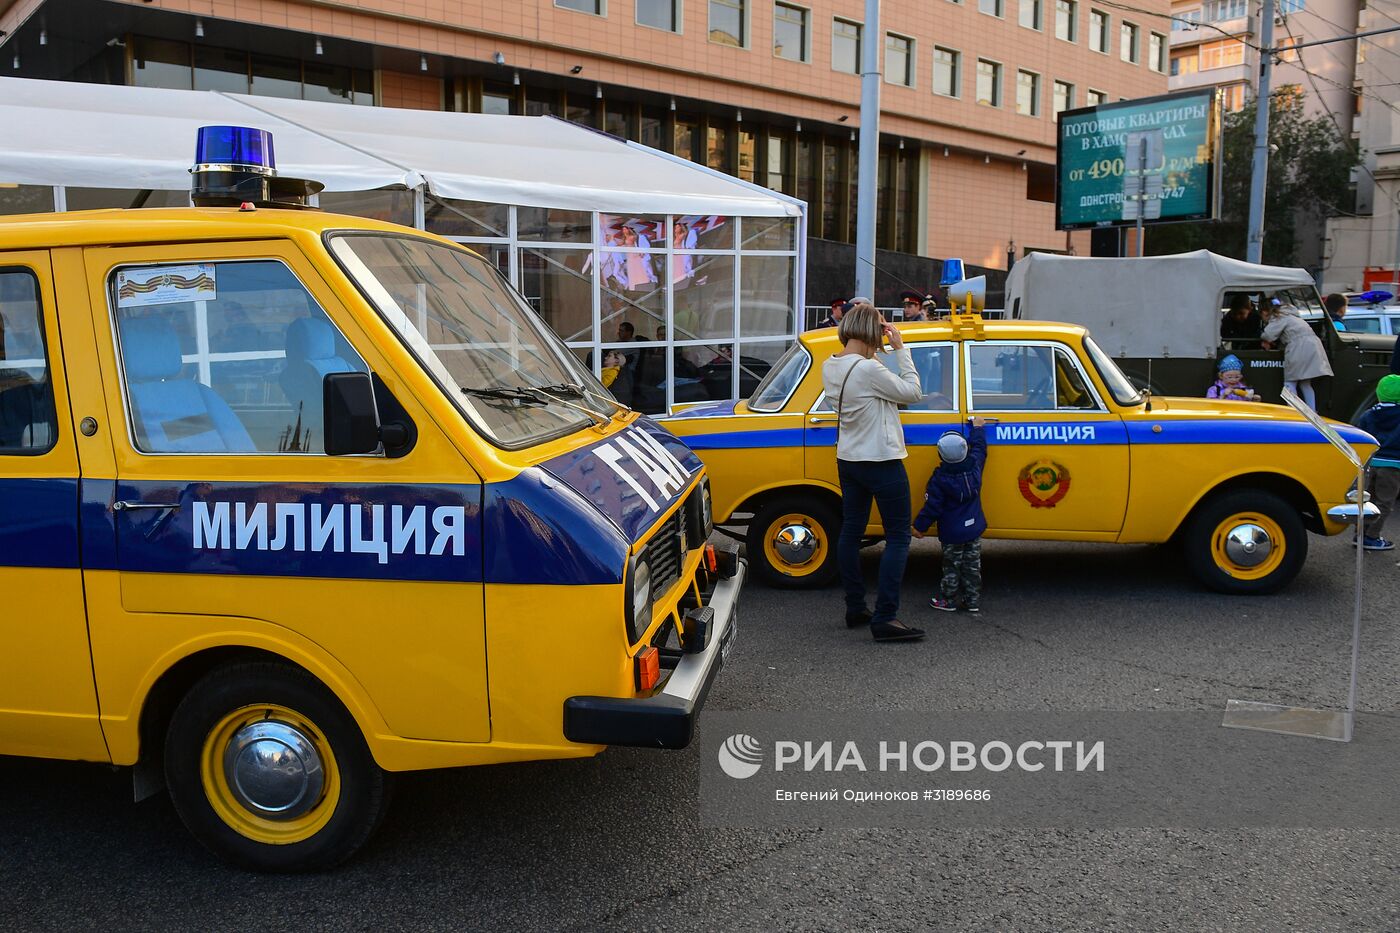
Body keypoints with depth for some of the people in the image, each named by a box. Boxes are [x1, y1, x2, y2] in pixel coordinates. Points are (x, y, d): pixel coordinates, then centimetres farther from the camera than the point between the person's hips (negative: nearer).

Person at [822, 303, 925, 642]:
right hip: (881, 462, -8)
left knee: (851, 531, 13)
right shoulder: (869, 369, -23)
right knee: (898, 537, 0)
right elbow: (913, 393, -14)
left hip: (847, 460, 9)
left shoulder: (830, 367, 1)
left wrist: (872, 354, 4)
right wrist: (900, 349, -9)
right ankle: (884, 619, -2)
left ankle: (855, 609, 23)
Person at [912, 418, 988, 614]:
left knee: (951, 567, 7)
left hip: (952, 533, -5)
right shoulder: (974, 466, -7)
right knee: (972, 566, 13)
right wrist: (978, 428, 30)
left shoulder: (939, 479, -19)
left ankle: (948, 599, 17)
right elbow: (979, 447, 14)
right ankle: (973, 600, 19)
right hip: (974, 528, 5)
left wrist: (920, 526, -4)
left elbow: (932, 506, -15)